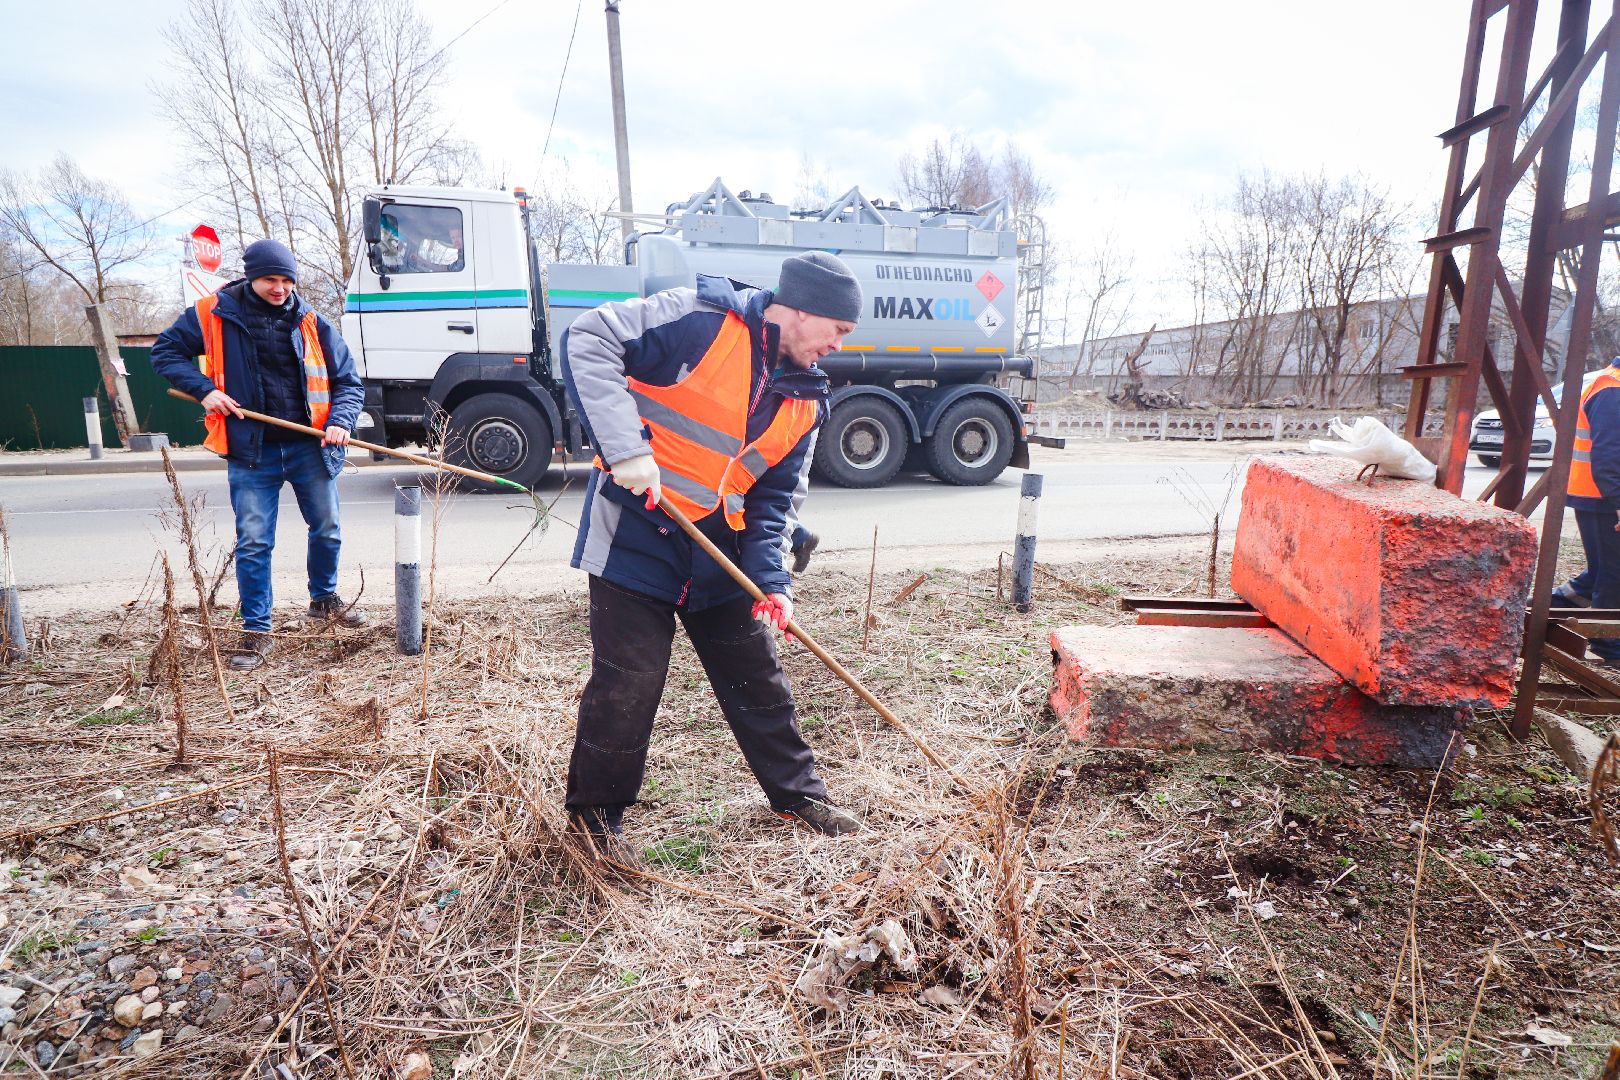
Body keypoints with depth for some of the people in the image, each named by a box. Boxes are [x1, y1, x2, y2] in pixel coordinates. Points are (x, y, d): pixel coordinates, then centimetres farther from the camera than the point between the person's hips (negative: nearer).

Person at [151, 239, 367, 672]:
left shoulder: (311, 323, 2)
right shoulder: (214, 315, -1)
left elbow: (348, 381, 5)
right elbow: (165, 351, 8)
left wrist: (341, 420, -14)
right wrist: (204, 389, -9)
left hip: (309, 447, 2)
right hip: (251, 453, -2)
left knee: (327, 529, 13)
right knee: (253, 542, 0)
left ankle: (324, 598, 37)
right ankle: (256, 632, 11)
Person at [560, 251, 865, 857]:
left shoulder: (806, 398, 5)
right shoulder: (705, 319, -15)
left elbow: (773, 497, 7)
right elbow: (588, 340, -20)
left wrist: (771, 578, -7)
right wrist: (625, 446, -28)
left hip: (718, 550, 7)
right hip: (637, 531, -6)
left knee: (757, 676, 13)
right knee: (628, 682, -2)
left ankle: (797, 794, 32)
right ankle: (594, 813, 22)